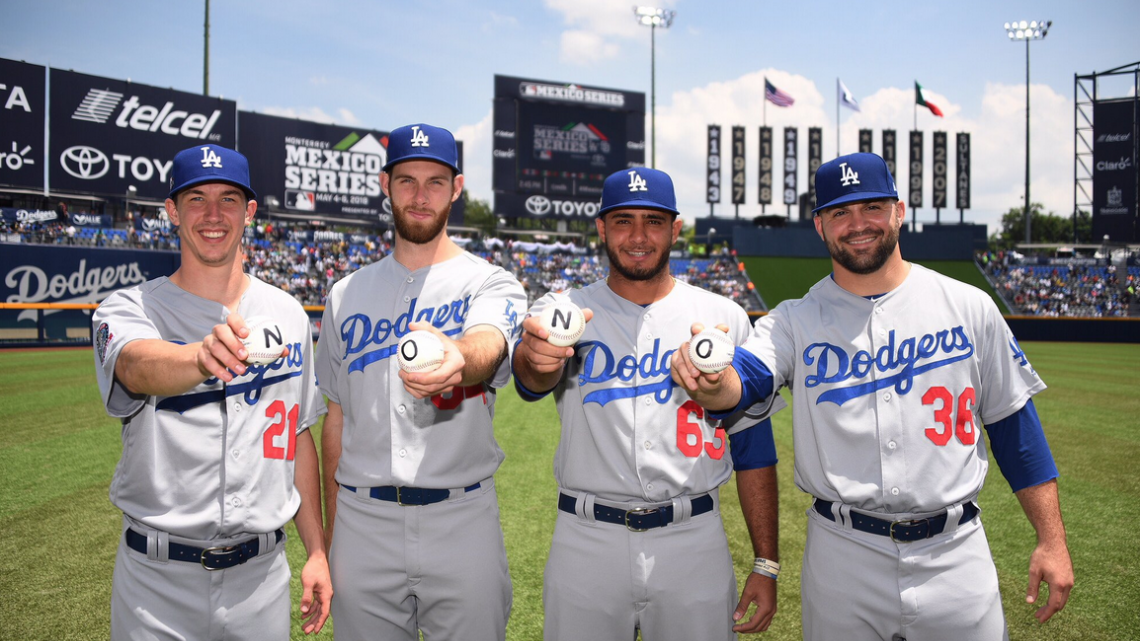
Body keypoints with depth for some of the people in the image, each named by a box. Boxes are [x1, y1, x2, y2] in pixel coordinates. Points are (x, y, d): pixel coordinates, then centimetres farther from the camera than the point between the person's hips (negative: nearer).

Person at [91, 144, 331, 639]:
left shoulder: (287, 314, 4)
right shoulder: (129, 308, -5)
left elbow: (299, 433, 8)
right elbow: (136, 366, -29)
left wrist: (317, 552, 5)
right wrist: (201, 357, -52)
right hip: (157, 580, -2)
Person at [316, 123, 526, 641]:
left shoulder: (490, 283, -2)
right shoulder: (347, 295, 9)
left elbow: (487, 345, -25)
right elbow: (336, 417, 12)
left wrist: (458, 359, -49)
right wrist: (331, 527, 10)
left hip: (462, 519, -2)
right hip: (363, 520, 3)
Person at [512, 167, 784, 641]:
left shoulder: (724, 317, 2)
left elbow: (753, 444, 5)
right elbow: (534, 379, -22)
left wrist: (766, 564, 2)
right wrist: (537, 358, -47)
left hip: (694, 540, 1)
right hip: (587, 542, 0)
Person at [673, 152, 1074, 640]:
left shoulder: (968, 307, 1)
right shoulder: (794, 321, -2)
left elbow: (1012, 421, 6)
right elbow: (745, 377, -21)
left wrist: (1052, 541, 3)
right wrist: (712, 383, -45)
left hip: (954, 554, 1)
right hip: (841, 558, 0)